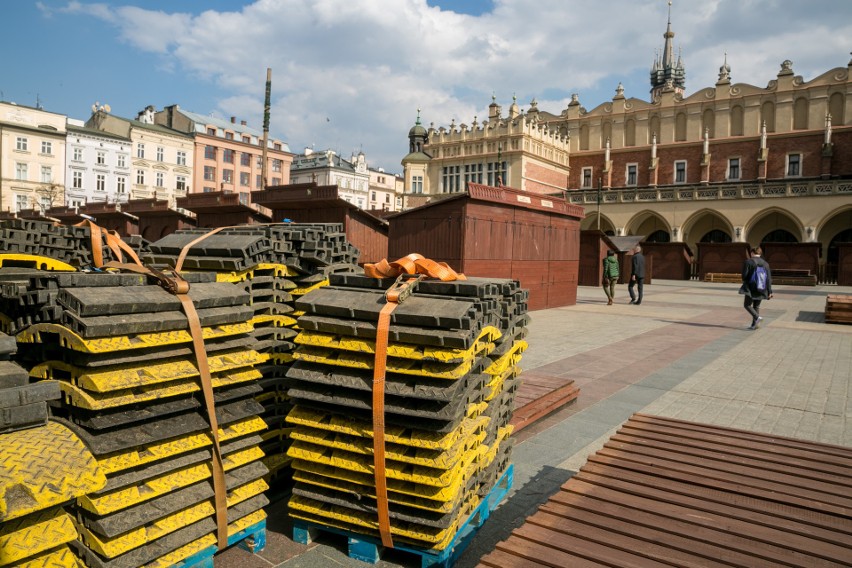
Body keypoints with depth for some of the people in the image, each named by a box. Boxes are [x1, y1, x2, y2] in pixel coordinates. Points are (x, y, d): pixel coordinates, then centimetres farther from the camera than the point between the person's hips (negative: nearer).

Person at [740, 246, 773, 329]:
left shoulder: (748, 262, -10)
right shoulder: (765, 264, 4)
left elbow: (744, 276, -12)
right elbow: (769, 279, 2)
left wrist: (746, 283, 11)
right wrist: (769, 292, 4)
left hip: (751, 288, -5)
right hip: (761, 289, 5)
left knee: (747, 305, 9)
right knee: (756, 306, 15)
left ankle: (757, 317, -13)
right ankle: (755, 324, 15)